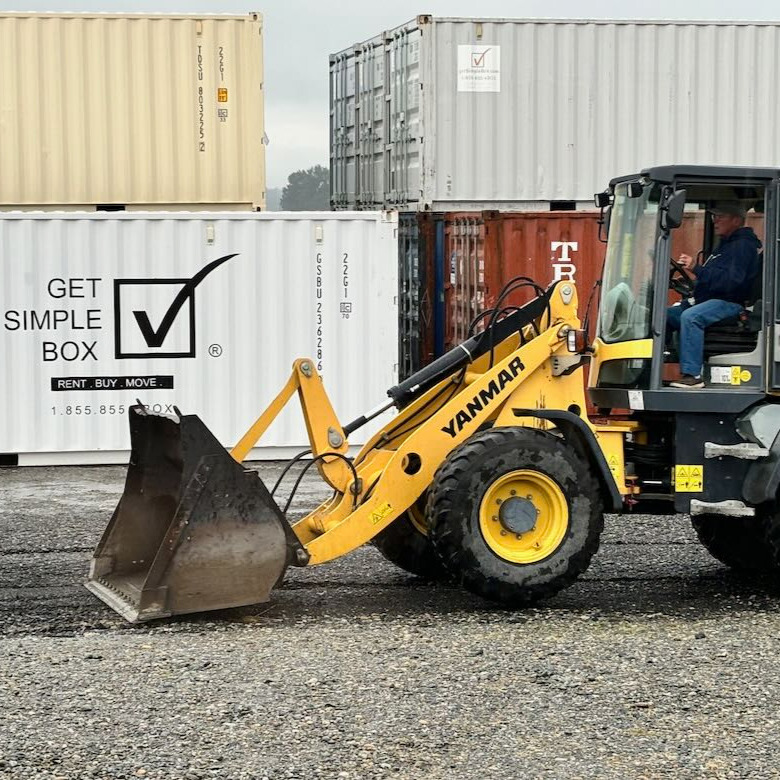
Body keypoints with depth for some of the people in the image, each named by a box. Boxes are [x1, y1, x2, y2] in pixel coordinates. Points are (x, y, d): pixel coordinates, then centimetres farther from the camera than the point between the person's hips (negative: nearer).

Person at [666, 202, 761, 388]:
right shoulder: (725, 245, 25)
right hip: (708, 301, 11)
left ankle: (692, 374, -38)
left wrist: (697, 269, -27)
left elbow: (732, 281, -24)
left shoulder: (744, 245, -9)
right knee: (665, 315, 0)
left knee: (690, 317, -35)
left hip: (729, 303, -11)